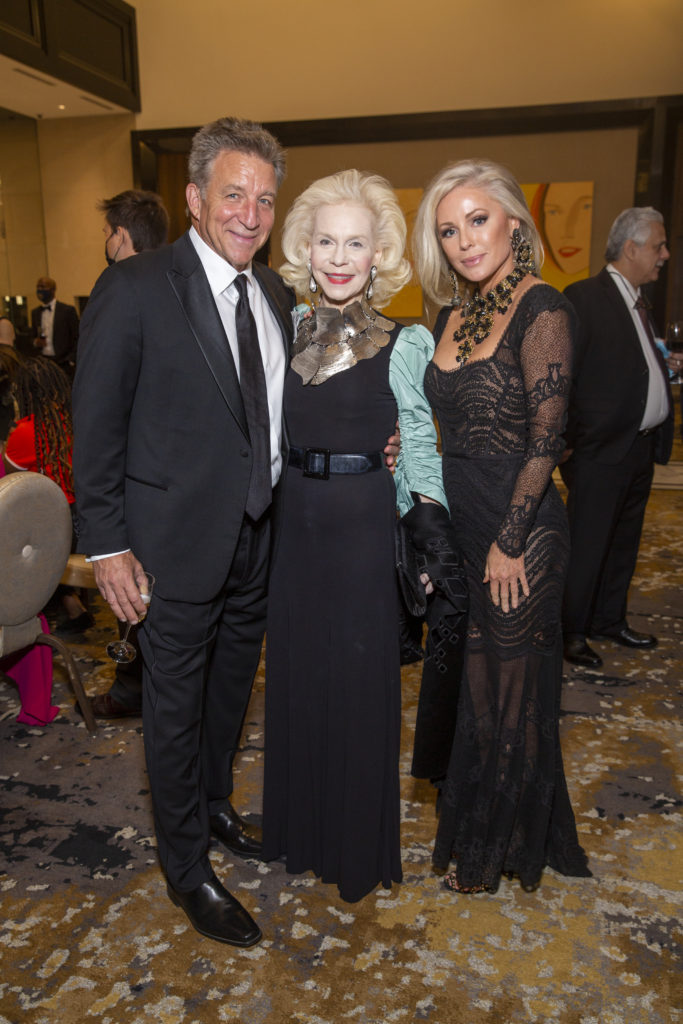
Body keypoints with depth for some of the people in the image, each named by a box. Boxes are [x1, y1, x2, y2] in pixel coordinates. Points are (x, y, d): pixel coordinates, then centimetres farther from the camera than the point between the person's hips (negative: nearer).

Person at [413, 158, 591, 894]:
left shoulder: (540, 309, -14)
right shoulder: (452, 316, 9)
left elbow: (545, 437, -17)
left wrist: (509, 543, -17)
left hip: (518, 531, -7)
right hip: (458, 525, 7)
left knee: (511, 689, 9)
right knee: (467, 680, 19)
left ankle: (502, 847, 32)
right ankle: (467, 824, 42)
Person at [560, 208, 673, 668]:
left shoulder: (639, 301, 15)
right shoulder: (584, 297, -12)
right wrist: (562, 440, -17)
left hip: (642, 445, 9)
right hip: (601, 448, -9)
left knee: (623, 542, 17)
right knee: (586, 545, 1)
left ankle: (609, 619, 33)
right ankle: (570, 632, 16)